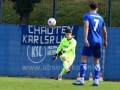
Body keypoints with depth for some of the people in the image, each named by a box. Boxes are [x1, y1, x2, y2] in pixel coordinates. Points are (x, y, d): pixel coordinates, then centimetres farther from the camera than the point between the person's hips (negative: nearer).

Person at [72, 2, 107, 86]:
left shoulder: (87, 16, 2)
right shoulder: (100, 18, 16)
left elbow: (86, 26, -15)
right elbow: (104, 32, 19)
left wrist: (85, 39, -22)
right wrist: (105, 41, 34)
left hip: (90, 41, -5)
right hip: (99, 41, 5)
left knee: (83, 59, -3)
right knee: (96, 61, 10)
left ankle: (81, 80, -13)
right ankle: (96, 81, 2)